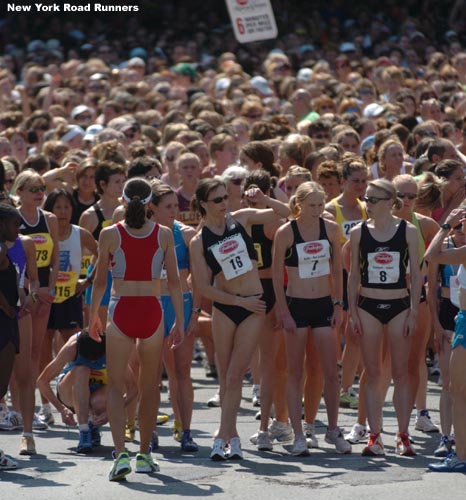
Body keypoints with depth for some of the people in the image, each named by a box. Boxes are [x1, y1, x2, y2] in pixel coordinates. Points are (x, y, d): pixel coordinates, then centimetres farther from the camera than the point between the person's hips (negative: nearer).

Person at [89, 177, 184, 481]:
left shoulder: (110, 234, -3)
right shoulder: (164, 235, 0)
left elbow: (100, 280, 1)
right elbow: (174, 281, 0)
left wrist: (93, 316, 14)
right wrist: (179, 322, 6)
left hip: (120, 310, -1)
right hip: (152, 311, 1)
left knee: (116, 387, 3)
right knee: (149, 388, 14)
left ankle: (121, 454, -13)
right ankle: (144, 455, 19)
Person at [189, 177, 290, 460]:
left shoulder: (241, 219, 2)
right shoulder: (199, 242, -2)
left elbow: (284, 212, 8)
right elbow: (203, 287, -3)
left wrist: (263, 199, -10)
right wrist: (239, 301, -7)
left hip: (254, 307, 0)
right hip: (224, 307, 0)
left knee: (235, 376, -5)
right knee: (225, 377, 3)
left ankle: (223, 438, -5)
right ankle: (233, 437, 15)